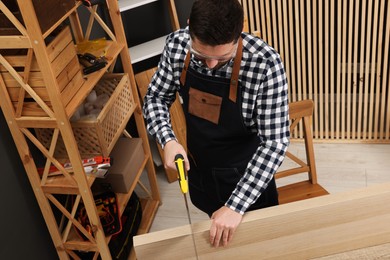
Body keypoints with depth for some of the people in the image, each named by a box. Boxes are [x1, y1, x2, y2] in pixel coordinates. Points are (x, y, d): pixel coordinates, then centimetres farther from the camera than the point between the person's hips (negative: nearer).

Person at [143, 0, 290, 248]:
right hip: (198, 168, 4)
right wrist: (168, 140, -23)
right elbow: (155, 98, -4)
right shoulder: (177, 44, -19)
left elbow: (275, 141, -28)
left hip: (246, 174, -3)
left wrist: (236, 206, -32)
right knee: (217, 231, 29)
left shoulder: (265, 63, -31)